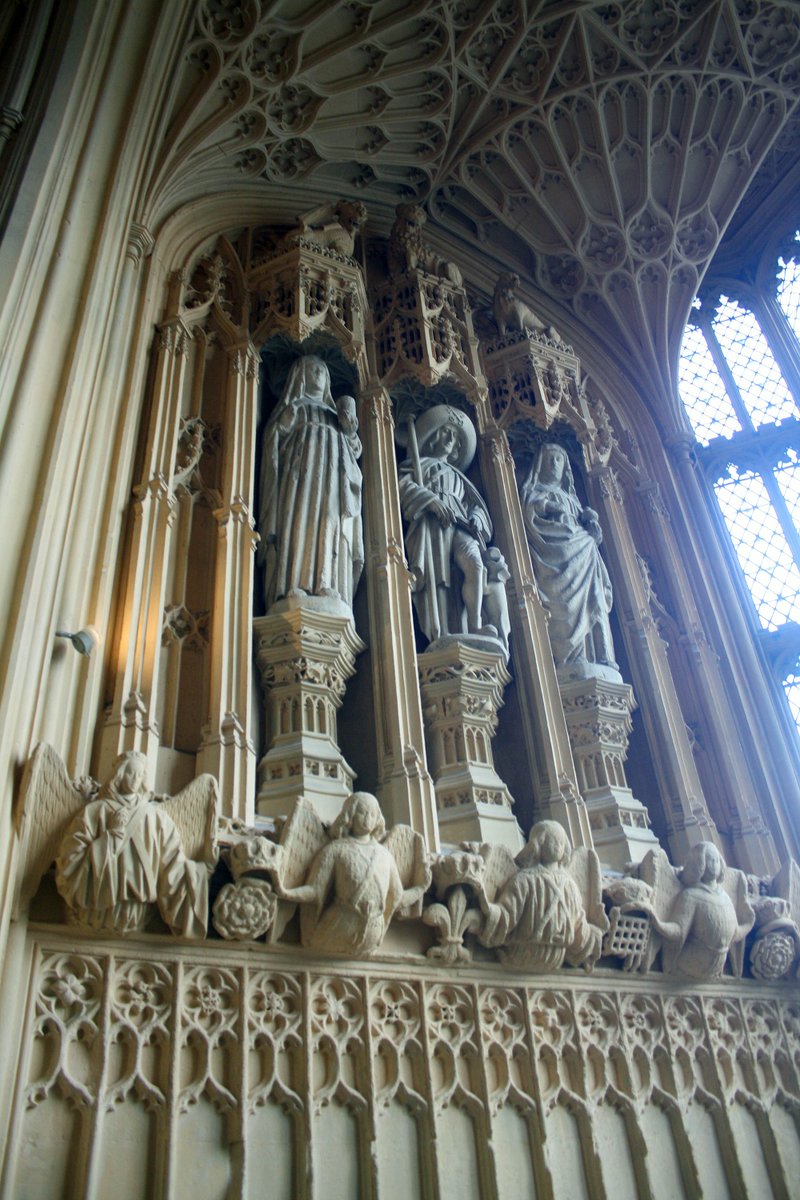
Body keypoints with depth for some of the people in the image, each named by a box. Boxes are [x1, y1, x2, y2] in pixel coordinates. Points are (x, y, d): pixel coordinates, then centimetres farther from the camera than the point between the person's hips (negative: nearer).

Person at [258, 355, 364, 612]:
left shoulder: (334, 413, 33)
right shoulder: (294, 406, 21)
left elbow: (355, 450, 24)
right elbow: (275, 435, 6)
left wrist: (349, 426, 9)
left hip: (334, 480, 5)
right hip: (303, 474, -5)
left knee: (331, 538, -12)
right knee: (301, 528, -21)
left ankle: (329, 597, -23)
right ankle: (296, 596, -33)